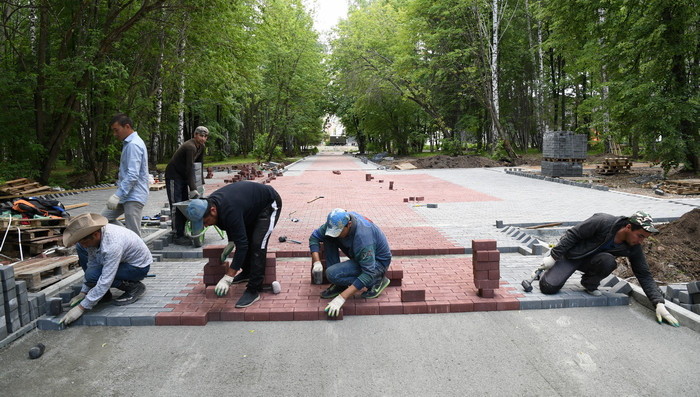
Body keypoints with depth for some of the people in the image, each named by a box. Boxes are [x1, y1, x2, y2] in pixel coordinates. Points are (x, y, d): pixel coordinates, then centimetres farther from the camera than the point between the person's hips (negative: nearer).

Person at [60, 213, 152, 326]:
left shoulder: (112, 244, -37)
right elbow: (92, 264, 1)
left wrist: (81, 308, -30)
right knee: (79, 248, 0)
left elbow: (105, 281, -35)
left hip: (139, 267, -9)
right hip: (122, 260, 9)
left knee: (93, 276, -28)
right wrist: (83, 292, -1)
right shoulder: (94, 236, -14)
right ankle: (101, 292, 6)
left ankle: (134, 287, -7)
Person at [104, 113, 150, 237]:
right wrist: (119, 194, 22)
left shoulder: (133, 145, -17)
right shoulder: (130, 143, 16)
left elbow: (132, 175, -25)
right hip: (127, 194, 11)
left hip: (134, 196, -11)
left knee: (133, 234, -7)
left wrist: (118, 195, -25)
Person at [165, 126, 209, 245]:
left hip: (183, 177, 10)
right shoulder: (190, 147, -25)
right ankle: (177, 236, -7)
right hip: (173, 176, -9)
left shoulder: (201, 147, 3)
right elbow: (190, 169, -30)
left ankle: (182, 234, 17)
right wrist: (193, 189, -32)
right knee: (176, 207, -9)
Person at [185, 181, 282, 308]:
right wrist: (231, 242, 4)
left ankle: (253, 290, -15)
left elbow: (242, 244, -37)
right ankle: (247, 272, 34)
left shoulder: (229, 211, -39)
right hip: (253, 207, 9)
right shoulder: (210, 203, -11)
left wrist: (228, 278, -37)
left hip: (269, 204, -9)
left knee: (257, 244, -19)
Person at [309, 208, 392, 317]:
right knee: (328, 237, -8)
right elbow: (314, 236, -2)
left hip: (377, 262, -8)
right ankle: (339, 285, -2)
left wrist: (341, 298, -39)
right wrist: (317, 262, -19)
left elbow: (368, 273, -36)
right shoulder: (336, 222, -16)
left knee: (332, 274, -25)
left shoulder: (363, 237, -37)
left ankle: (376, 281, -7)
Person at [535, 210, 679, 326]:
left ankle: (590, 284, -1)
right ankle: (544, 270, 14)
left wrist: (659, 303, -16)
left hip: (590, 261, 5)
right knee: (549, 287, -23)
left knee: (608, 261, -33)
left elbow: (644, 275, -5)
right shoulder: (603, 222, -28)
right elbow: (572, 234, -21)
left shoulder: (634, 248, -11)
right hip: (571, 253, -4)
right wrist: (553, 256, -20)